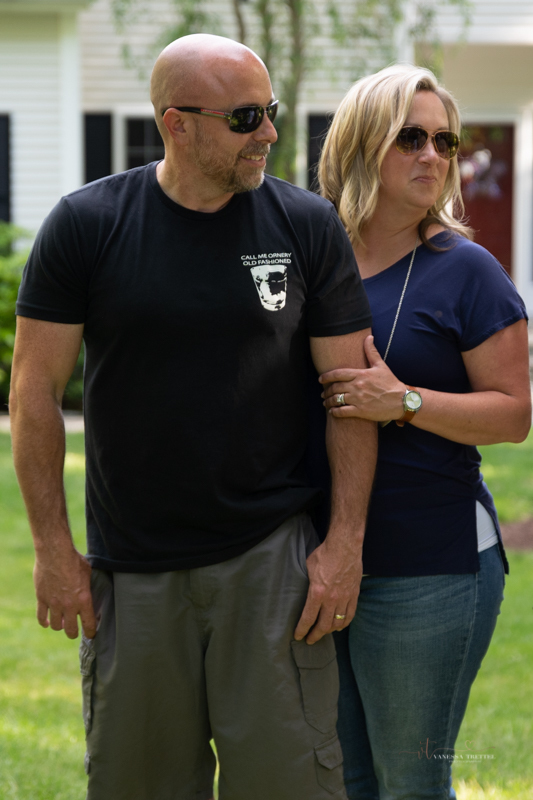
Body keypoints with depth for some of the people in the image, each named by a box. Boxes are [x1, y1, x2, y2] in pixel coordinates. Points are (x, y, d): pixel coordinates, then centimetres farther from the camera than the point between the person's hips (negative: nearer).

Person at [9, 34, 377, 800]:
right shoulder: (87, 225, -3)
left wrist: (346, 541, -4)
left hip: (270, 555, 0)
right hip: (131, 565, 1)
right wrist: (53, 547, -3)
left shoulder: (308, 226, 0)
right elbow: (37, 388, 0)